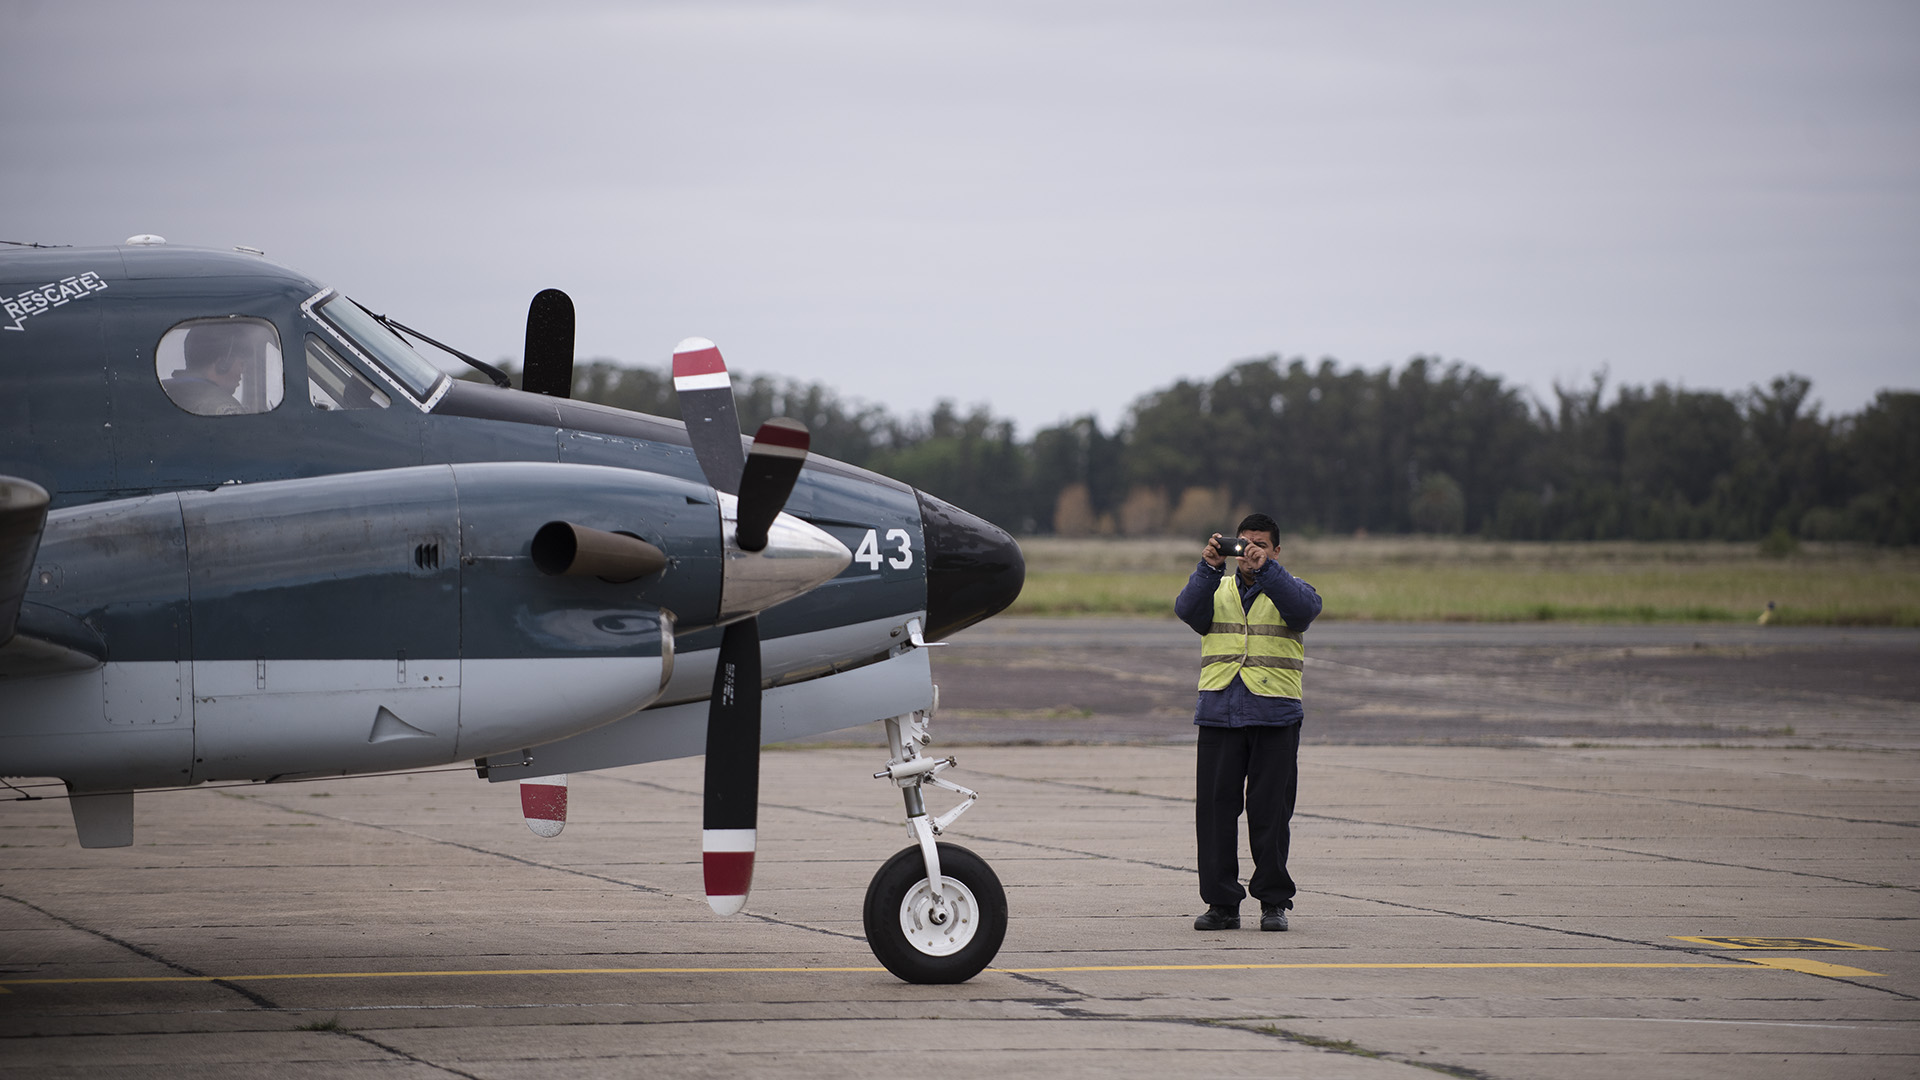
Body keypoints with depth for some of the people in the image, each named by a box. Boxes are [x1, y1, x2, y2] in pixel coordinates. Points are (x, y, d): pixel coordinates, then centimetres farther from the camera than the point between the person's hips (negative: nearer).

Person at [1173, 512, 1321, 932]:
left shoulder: (1287, 588, 10)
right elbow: (1187, 610, -5)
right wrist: (1209, 567, -20)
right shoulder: (1216, 589, 16)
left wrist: (1265, 568, -25)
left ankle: (1274, 901, 7)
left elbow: (1306, 607, -13)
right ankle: (1221, 902, 4)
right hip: (1218, 716, 2)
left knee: (1269, 812, -2)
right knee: (1215, 807, -1)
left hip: (1274, 719, -2)